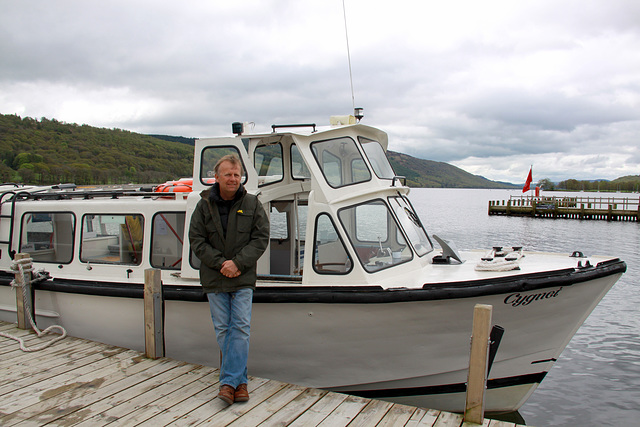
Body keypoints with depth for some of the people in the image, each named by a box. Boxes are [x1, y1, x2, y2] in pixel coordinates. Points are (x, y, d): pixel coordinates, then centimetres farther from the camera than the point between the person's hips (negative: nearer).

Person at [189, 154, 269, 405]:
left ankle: (229, 381, 1)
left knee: (240, 328, -6)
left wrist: (238, 262, -14)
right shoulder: (204, 205, 2)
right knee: (222, 330, 5)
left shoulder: (252, 205, 1)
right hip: (214, 279, 1)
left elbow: (261, 238, -3)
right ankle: (240, 381, 20)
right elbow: (196, 240, 0)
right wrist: (220, 263, -12)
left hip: (243, 279, -1)